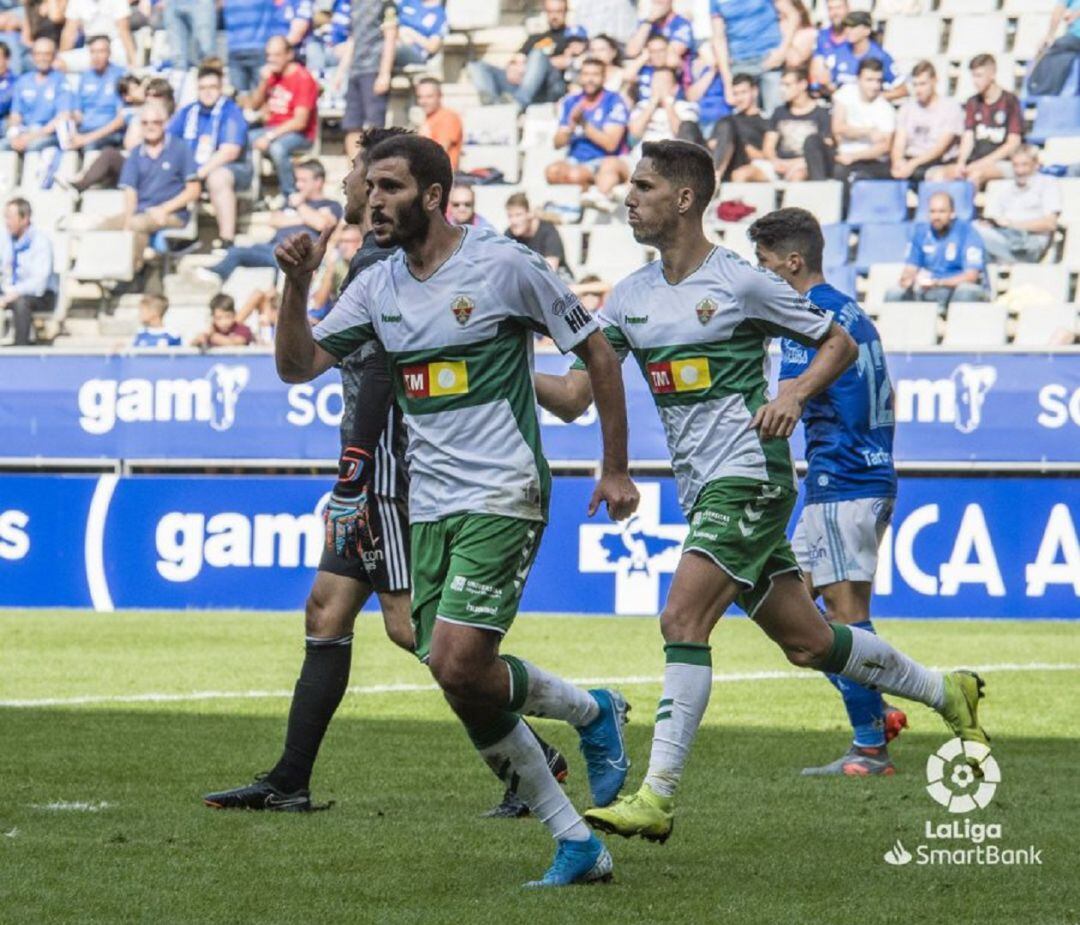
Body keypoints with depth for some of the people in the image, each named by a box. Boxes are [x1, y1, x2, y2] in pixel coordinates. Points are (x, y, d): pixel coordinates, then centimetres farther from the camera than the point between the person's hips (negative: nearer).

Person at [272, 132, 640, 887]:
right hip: (429, 507, 7)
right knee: (468, 692, 0)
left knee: (457, 663, -21)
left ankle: (591, 711, 7)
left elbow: (596, 351, 1)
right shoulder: (378, 286, 10)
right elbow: (297, 366, 7)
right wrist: (297, 286, -9)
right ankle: (578, 845, 9)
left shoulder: (504, 266, -7)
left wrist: (616, 469, 2)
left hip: (502, 497, -6)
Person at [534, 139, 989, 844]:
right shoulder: (630, 296, 11)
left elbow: (839, 344, 3)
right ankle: (944, 692, 32)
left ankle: (657, 797, -22)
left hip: (750, 476, -7)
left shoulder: (740, 282, -6)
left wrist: (794, 394, -15)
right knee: (808, 642, 12)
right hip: (701, 489, 7)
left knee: (683, 621, -20)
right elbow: (574, 396, 7)